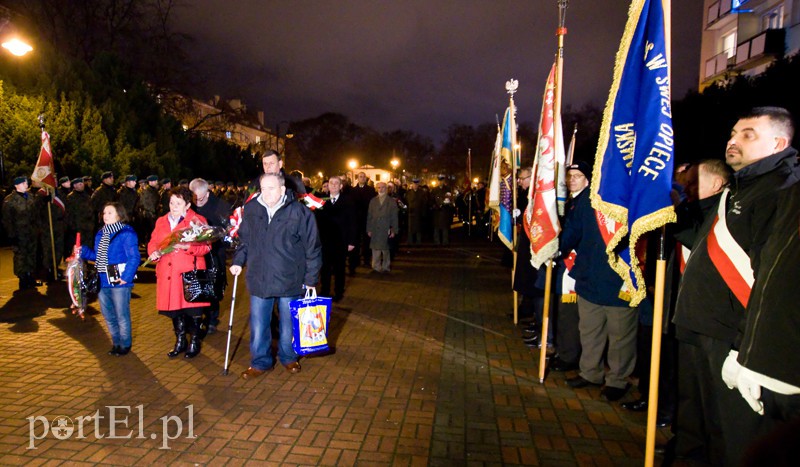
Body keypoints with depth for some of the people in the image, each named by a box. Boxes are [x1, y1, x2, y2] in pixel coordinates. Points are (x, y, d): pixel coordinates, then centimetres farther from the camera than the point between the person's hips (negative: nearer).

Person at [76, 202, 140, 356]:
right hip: (102, 283, 8)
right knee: (108, 316, 18)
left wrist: (126, 277, -25)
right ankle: (116, 343, 34)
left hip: (119, 282, -8)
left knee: (122, 316, 5)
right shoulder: (100, 233, 11)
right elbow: (97, 256, 18)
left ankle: (125, 345, 22)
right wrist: (82, 251, 5)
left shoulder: (126, 233, -14)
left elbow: (134, 258, -21)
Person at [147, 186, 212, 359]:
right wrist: (154, 252, -7)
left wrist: (187, 246, -26)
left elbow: (205, 246, -10)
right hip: (168, 275, 5)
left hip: (190, 273, -5)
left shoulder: (197, 220, -2)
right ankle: (180, 341, 30)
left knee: (193, 309, 0)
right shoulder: (161, 221, 14)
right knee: (174, 307, 13)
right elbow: (153, 242, 15)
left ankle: (195, 342, 19)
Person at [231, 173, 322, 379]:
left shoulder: (300, 212, -11)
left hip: (289, 280, -2)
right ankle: (260, 362, 29)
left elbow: (312, 248, -7)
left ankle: (288, 357, 36)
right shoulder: (251, 209, 1)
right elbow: (244, 239, 17)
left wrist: (311, 279, -6)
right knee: (258, 325, 10)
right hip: (258, 279, 3)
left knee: (289, 323, 14)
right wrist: (238, 261, 4)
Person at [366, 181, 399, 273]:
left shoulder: (392, 201, 5)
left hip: (386, 230, -2)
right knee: (375, 249, 2)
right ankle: (376, 267, 12)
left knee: (386, 250, 4)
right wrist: (369, 230, 4)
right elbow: (369, 216, 10)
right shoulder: (373, 201, 12)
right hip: (375, 230, 2)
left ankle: (385, 267, 15)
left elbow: (394, 217, 2)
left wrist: (393, 231, -4)